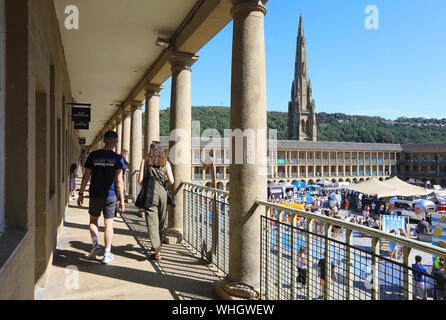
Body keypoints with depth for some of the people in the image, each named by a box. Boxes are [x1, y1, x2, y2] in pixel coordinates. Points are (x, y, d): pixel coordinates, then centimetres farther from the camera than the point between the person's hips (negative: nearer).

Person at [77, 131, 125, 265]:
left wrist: (81, 193, 11)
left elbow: (86, 176, 1)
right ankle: (107, 255, 10)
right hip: (110, 195, -1)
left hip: (95, 194, 1)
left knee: (93, 220, 21)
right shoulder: (117, 158, -5)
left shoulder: (93, 155, -1)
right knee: (108, 224, 6)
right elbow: (119, 181, -8)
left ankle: (95, 243, 2)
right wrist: (122, 200, -4)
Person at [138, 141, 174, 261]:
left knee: (152, 223, -1)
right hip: (163, 193, 2)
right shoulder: (166, 163, 4)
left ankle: (157, 252, -9)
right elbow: (171, 181, -3)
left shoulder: (145, 161, 2)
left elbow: (140, 181, -3)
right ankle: (158, 245, 35)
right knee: (161, 222, 18)